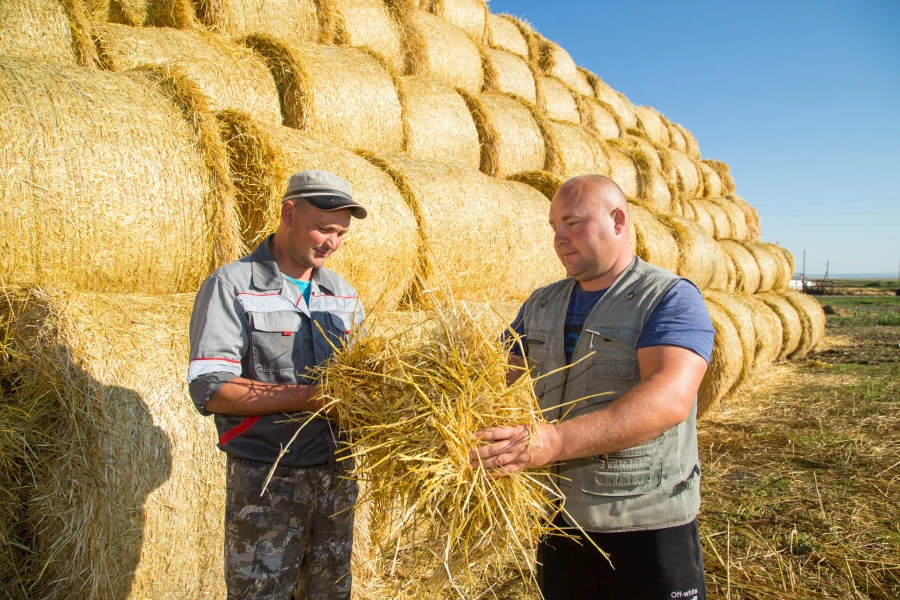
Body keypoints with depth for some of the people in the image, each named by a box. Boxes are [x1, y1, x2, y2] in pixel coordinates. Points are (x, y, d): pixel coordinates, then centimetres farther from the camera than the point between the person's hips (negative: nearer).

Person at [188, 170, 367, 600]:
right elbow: (209, 389, -16)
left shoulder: (343, 294, 10)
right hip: (266, 479, -5)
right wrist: (312, 396, -23)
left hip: (336, 472, 5)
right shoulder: (231, 286, -8)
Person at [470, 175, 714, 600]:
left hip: (647, 523, -5)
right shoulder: (541, 305, 8)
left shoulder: (671, 298, -12)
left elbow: (670, 398, -27)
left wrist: (555, 441, -38)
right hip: (559, 516, 5)